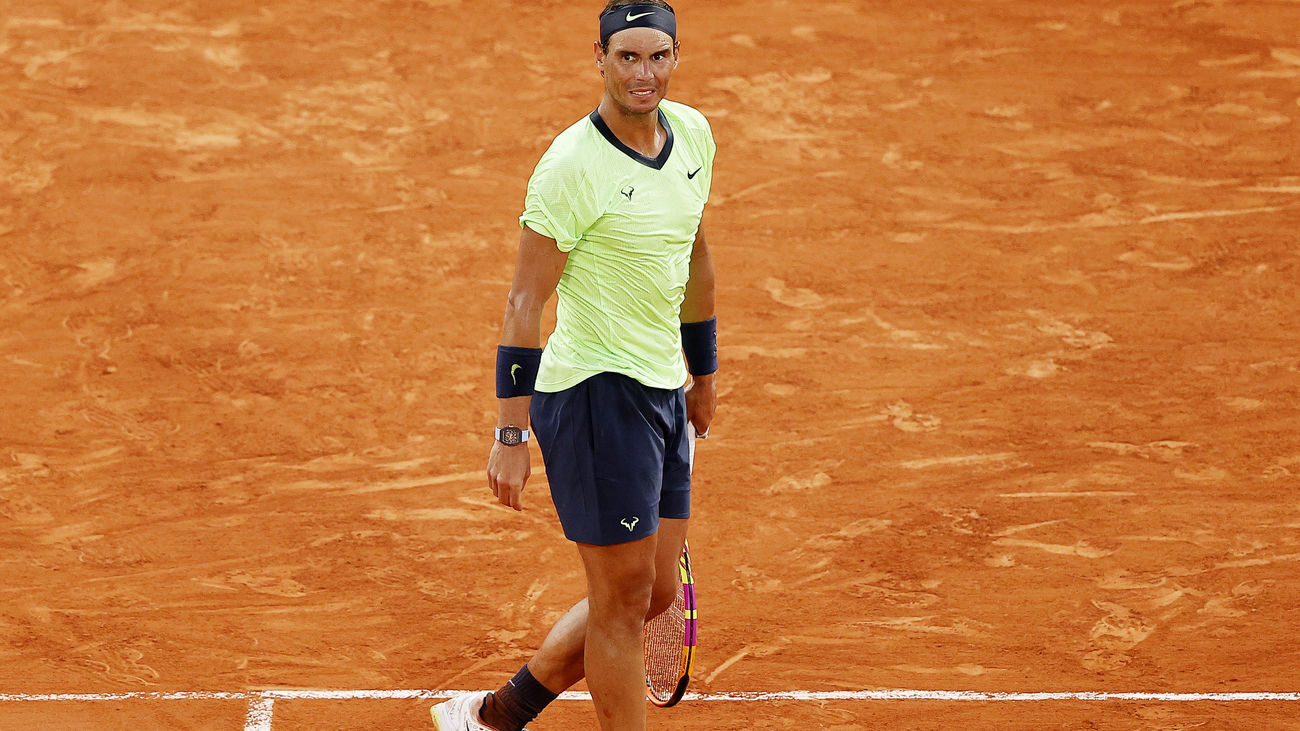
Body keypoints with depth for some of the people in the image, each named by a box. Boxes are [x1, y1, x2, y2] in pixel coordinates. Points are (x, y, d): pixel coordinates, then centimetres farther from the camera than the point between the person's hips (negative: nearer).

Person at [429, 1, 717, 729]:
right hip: (595, 395, -8)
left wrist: (705, 370, 25)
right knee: (624, 599, -2)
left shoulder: (694, 133, 5)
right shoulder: (572, 167, -18)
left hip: (663, 392, 8)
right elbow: (525, 302, -16)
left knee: (656, 590, 13)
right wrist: (512, 435, -19)